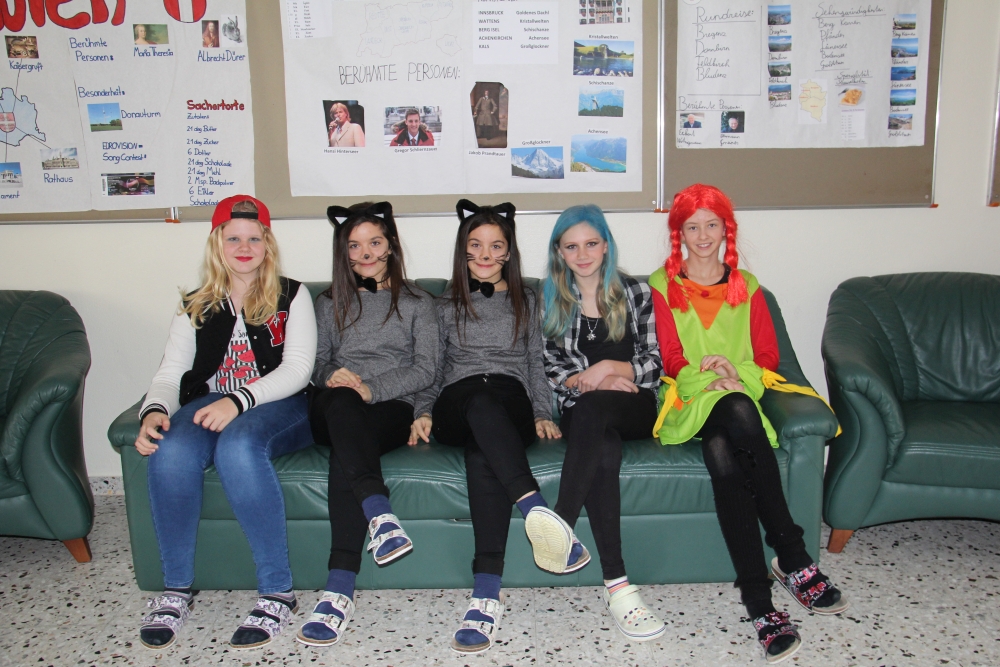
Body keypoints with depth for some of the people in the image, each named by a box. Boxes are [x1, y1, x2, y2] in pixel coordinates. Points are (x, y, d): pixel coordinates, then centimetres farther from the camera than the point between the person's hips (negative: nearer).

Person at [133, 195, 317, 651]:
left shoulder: (291, 297, 11)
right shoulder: (195, 308, 20)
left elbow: (297, 369, -4)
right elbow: (169, 373, 9)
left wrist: (239, 400, -21)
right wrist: (154, 410, -15)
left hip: (278, 408, -3)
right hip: (210, 403, 3)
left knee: (237, 445, -37)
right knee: (170, 450, -31)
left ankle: (277, 592, -28)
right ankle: (176, 589, -14)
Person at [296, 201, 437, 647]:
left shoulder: (417, 304, 19)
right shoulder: (330, 304, 27)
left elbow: (425, 369, 5)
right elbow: (316, 362, 18)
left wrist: (372, 388, -12)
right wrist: (331, 377, -8)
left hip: (393, 409, -2)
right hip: (334, 412, 2)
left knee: (345, 450, -37)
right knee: (339, 400, -38)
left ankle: (340, 589, -46)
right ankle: (379, 512, -52)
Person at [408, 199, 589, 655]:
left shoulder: (526, 302, 24)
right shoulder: (446, 306, 25)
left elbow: (536, 366, 19)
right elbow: (433, 370, 21)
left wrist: (542, 414, 4)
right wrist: (423, 413, 4)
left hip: (511, 404, 0)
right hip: (455, 409, 1)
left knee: (481, 449, -39)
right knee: (479, 399, -40)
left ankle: (487, 595, -49)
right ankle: (536, 510, -58)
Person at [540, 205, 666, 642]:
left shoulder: (637, 293, 11)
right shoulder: (551, 301, 14)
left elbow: (655, 363, 5)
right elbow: (548, 368, 8)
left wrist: (610, 367, -12)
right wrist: (590, 378, -9)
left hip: (634, 408, 0)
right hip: (582, 413, 1)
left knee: (591, 407, -37)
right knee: (604, 455, -35)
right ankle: (617, 587, -41)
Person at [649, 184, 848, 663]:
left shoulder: (746, 286, 19)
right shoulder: (662, 286, 12)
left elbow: (768, 355, 11)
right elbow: (671, 360, 3)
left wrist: (737, 373, -10)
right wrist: (709, 375, -16)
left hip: (738, 395, 1)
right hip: (690, 400, -1)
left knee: (724, 457, -35)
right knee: (738, 413, -37)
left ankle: (759, 600, -29)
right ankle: (794, 559, -32)